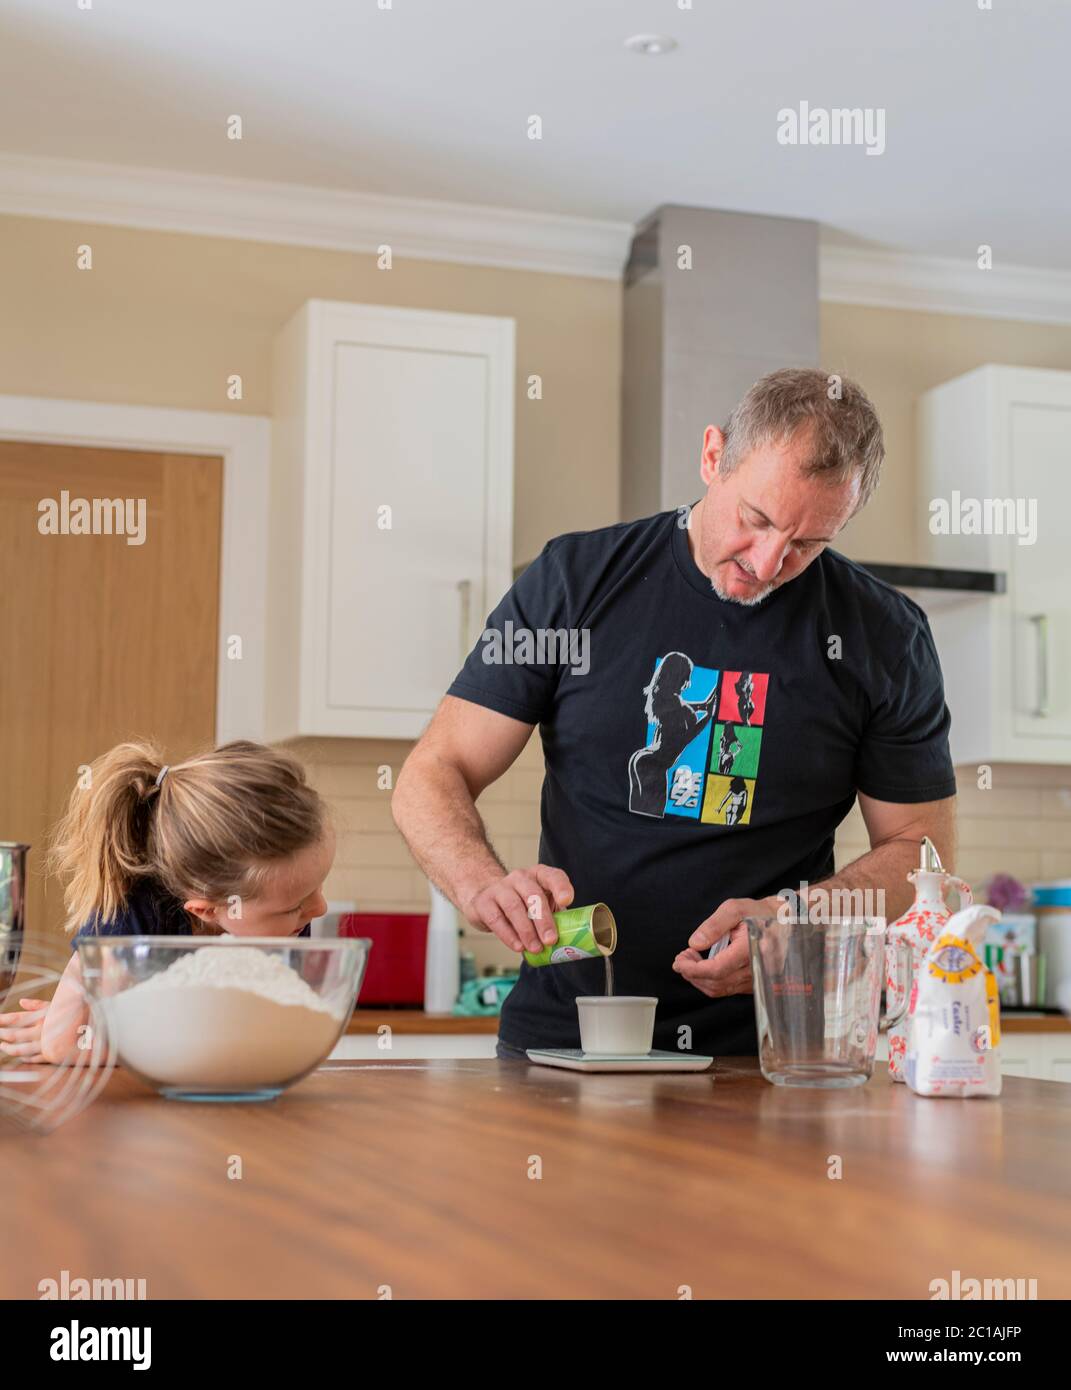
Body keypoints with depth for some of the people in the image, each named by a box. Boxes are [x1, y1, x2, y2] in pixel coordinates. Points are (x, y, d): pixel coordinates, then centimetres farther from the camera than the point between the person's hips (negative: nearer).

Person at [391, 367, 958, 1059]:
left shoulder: (886, 635, 1)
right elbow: (431, 778, 2)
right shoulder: (575, 579, 1)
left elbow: (919, 847, 7)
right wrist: (484, 884, -19)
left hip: (765, 1051, 0)